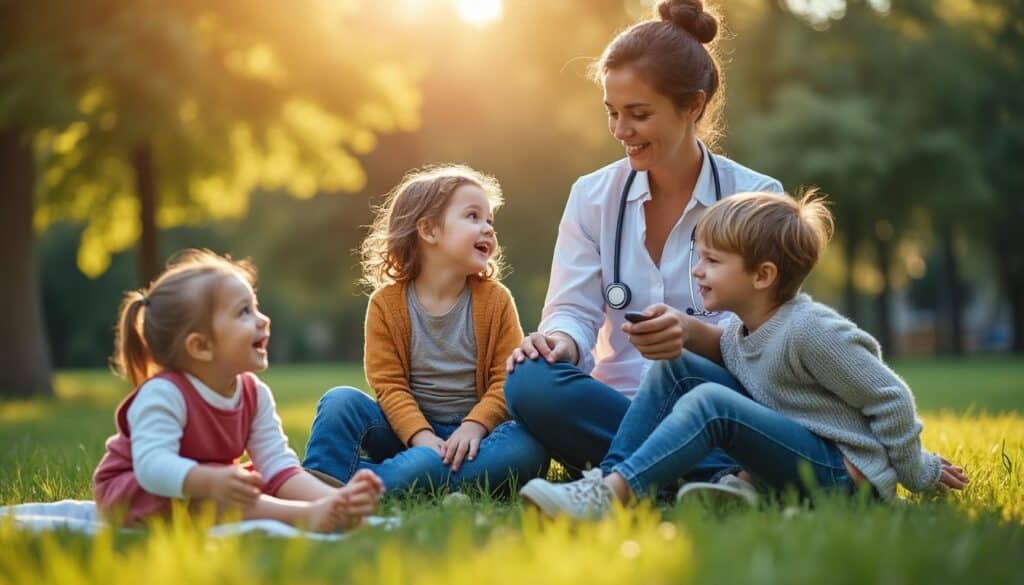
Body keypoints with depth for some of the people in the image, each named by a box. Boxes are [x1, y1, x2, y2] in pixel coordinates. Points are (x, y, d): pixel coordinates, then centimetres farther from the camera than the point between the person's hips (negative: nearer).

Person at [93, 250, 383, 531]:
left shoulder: (255, 393, -7)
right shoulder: (163, 394, -28)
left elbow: (278, 466, -15)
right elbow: (152, 463, -42)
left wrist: (335, 496, -34)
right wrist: (212, 481, -61)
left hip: (208, 485, 8)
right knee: (200, 495, -36)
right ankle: (303, 516, -51)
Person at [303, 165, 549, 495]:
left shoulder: (495, 300, 1)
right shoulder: (387, 303, -1)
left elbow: (507, 378, -5)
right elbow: (388, 383, -7)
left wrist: (474, 426, -22)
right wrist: (421, 436, -23)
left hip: (472, 433, 0)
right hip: (411, 429, 0)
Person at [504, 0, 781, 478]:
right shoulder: (592, 196, 8)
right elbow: (574, 311, 0)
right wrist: (560, 341, -25)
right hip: (619, 405, 4)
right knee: (530, 381, -31)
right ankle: (727, 475, -30)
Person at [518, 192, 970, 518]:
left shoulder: (811, 330, -19)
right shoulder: (741, 328, 6)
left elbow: (892, 400, -13)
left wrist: (921, 477, -5)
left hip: (847, 472, -9)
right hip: (796, 453, 9)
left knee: (712, 402, -30)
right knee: (671, 368, 0)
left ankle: (611, 496, -38)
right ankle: (610, 476, -11)